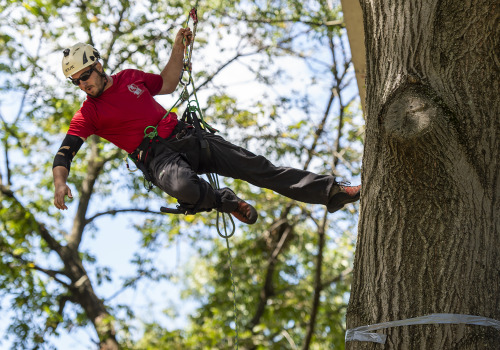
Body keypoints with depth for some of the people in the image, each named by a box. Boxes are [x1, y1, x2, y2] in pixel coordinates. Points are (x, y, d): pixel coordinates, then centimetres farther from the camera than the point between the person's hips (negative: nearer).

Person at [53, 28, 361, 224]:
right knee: (183, 187, -41)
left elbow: (167, 84, 28)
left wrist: (178, 50, 15)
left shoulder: (129, 78, 14)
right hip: (156, 156, -5)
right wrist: (60, 184, -25)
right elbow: (64, 154, -6)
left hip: (185, 136, 5)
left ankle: (330, 191, 0)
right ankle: (228, 202, -7)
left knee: (255, 166, -4)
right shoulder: (87, 115, 1)